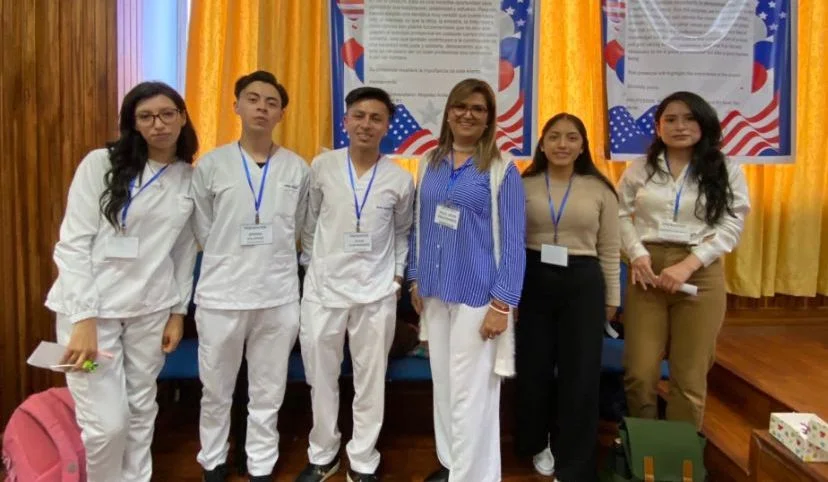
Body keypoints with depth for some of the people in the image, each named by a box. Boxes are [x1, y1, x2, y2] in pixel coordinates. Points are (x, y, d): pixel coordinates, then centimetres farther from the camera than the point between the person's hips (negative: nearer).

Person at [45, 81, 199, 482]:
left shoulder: (190, 178, 4)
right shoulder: (101, 164, -7)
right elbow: (72, 244, -10)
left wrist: (178, 311, 7)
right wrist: (84, 319, -16)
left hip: (150, 309, 4)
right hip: (91, 305, -3)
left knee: (142, 411, 13)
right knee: (107, 422, -4)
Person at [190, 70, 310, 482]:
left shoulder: (298, 169, 1)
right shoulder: (210, 165, -2)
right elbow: (203, 232, 5)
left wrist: (270, 259, 10)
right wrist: (233, 260, 7)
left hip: (279, 297, 1)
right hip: (221, 296, 0)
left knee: (268, 393, 12)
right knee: (215, 390, 15)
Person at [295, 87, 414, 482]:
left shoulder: (400, 179, -2)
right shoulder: (321, 166, -2)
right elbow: (309, 222, 8)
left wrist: (398, 275, 4)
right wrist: (309, 265, 8)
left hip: (376, 291, 0)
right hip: (324, 286, 1)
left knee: (370, 379, 9)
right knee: (321, 376, 12)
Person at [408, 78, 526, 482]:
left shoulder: (501, 170, -7)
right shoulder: (430, 163, 7)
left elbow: (513, 240, -9)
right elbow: (419, 225, 12)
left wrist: (502, 303, -14)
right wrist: (415, 279, 10)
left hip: (476, 295, -5)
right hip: (434, 292, 5)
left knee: (471, 393, 3)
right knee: (442, 385, 17)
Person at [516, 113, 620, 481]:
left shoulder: (600, 190, 1)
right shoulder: (524, 185, 1)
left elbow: (609, 250, 5)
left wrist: (612, 297, 5)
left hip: (583, 283, 0)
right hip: (533, 281, 0)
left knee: (580, 374, 6)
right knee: (533, 369, 11)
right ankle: (538, 444, 36)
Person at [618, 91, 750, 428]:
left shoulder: (726, 171, 4)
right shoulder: (640, 170, 8)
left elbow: (731, 226, -3)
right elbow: (621, 215, 4)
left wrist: (687, 265, -14)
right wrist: (637, 254, -14)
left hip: (701, 275, 0)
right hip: (647, 273, 1)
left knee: (689, 377, 6)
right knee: (639, 373, 3)